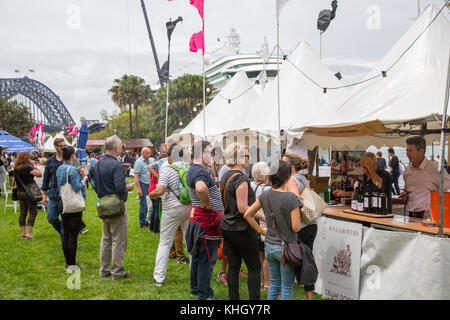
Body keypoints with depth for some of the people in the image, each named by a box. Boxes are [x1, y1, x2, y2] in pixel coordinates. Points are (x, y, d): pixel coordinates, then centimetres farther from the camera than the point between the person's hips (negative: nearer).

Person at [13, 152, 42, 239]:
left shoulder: (16, 169, 6)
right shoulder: (28, 168, -17)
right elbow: (39, 174, -17)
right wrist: (34, 166, -8)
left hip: (20, 192, 8)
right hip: (29, 193, -7)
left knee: (23, 213, 12)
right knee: (33, 212, 0)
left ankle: (23, 233, 15)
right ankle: (29, 233, -4)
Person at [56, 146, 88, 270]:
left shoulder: (59, 169, 10)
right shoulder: (72, 169, -16)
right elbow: (77, 188, -20)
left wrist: (81, 175, 11)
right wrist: (84, 179, -3)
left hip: (63, 203, 8)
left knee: (66, 234, 12)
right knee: (73, 234, -3)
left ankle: (67, 262, 19)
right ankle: (72, 263, 1)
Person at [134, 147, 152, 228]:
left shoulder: (148, 161, 14)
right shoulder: (139, 162, -11)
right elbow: (136, 176, -15)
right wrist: (139, 188, -21)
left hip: (149, 185, 8)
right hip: (143, 184, -8)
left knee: (148, 204, 10)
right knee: (143, 205, -4)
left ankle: (145, 221, 20)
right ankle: (142, 223, 5)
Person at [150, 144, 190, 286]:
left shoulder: (167, 170, -11)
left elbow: (160, 190, -19)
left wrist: (151, 195, 0)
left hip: (172, 209, -4)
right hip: (190, 207, 4)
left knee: (164, 243, 5)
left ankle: (159, 277, 5)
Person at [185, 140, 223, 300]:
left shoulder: (193, 170, 13)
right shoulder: (200, 171, -22)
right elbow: (200, 188, -44)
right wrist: (207, 204, -29)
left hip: (197, 215, 11)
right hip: (207, 220, -11)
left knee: (198, 256, 20)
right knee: (207, 258, -1)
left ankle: (195, 288, 32)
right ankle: (204, 294, 7)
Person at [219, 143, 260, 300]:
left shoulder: (225, 177, 10)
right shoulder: (241, 178, -17)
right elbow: (243, 208, -21)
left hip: (226, 226, 8)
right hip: (242, 228, -8)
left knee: (233, 267, 10)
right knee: (254, 267, 1)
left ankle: (233, 298, 14)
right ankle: (254, 298, 1)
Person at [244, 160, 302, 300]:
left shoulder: (265, 196, -2)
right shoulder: (292, 199, -19)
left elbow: (247, 215, 4)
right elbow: (296, 227, -18)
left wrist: (260, 230, 12)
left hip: (269, 245, 6)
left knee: (274, 285, 19)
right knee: (287, 289, 7)